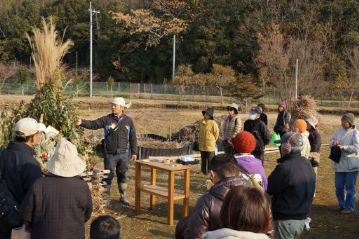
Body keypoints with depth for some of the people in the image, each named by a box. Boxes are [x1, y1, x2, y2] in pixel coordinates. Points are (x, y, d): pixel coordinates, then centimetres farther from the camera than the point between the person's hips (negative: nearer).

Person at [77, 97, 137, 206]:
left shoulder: (128, 120, 2)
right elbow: (93, 124, -9)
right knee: (108, 175, 5)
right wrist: (82, 122, -27)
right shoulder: (106, 119, -2)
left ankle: (123, 197, 23)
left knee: (122, 176, 10)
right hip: (110, 154, -1)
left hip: (123, 154, 1)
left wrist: (134, 152, 5)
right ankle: (105, 197, 16)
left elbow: (133, 137, 5)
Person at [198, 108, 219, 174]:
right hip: (202, 144, 6)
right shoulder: (201, 122, 5)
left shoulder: (213, 123, -13)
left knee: (210, 158, -2)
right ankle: (204, 170, 22)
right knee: (203, 158, 13)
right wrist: (200, 139, 14)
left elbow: (216, 133, -5)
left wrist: (212, 141, 2)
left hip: (210, 144, -6)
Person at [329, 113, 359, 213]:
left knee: (350, 187, 5)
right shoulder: (339, 131, 7)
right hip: (339, 164, 5)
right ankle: (342, 205, 28)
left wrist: (343, 147, -23)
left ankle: (349, 207, 18)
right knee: (339, 186, 12)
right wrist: (333, 142, -15)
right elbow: (330, 141, 8)